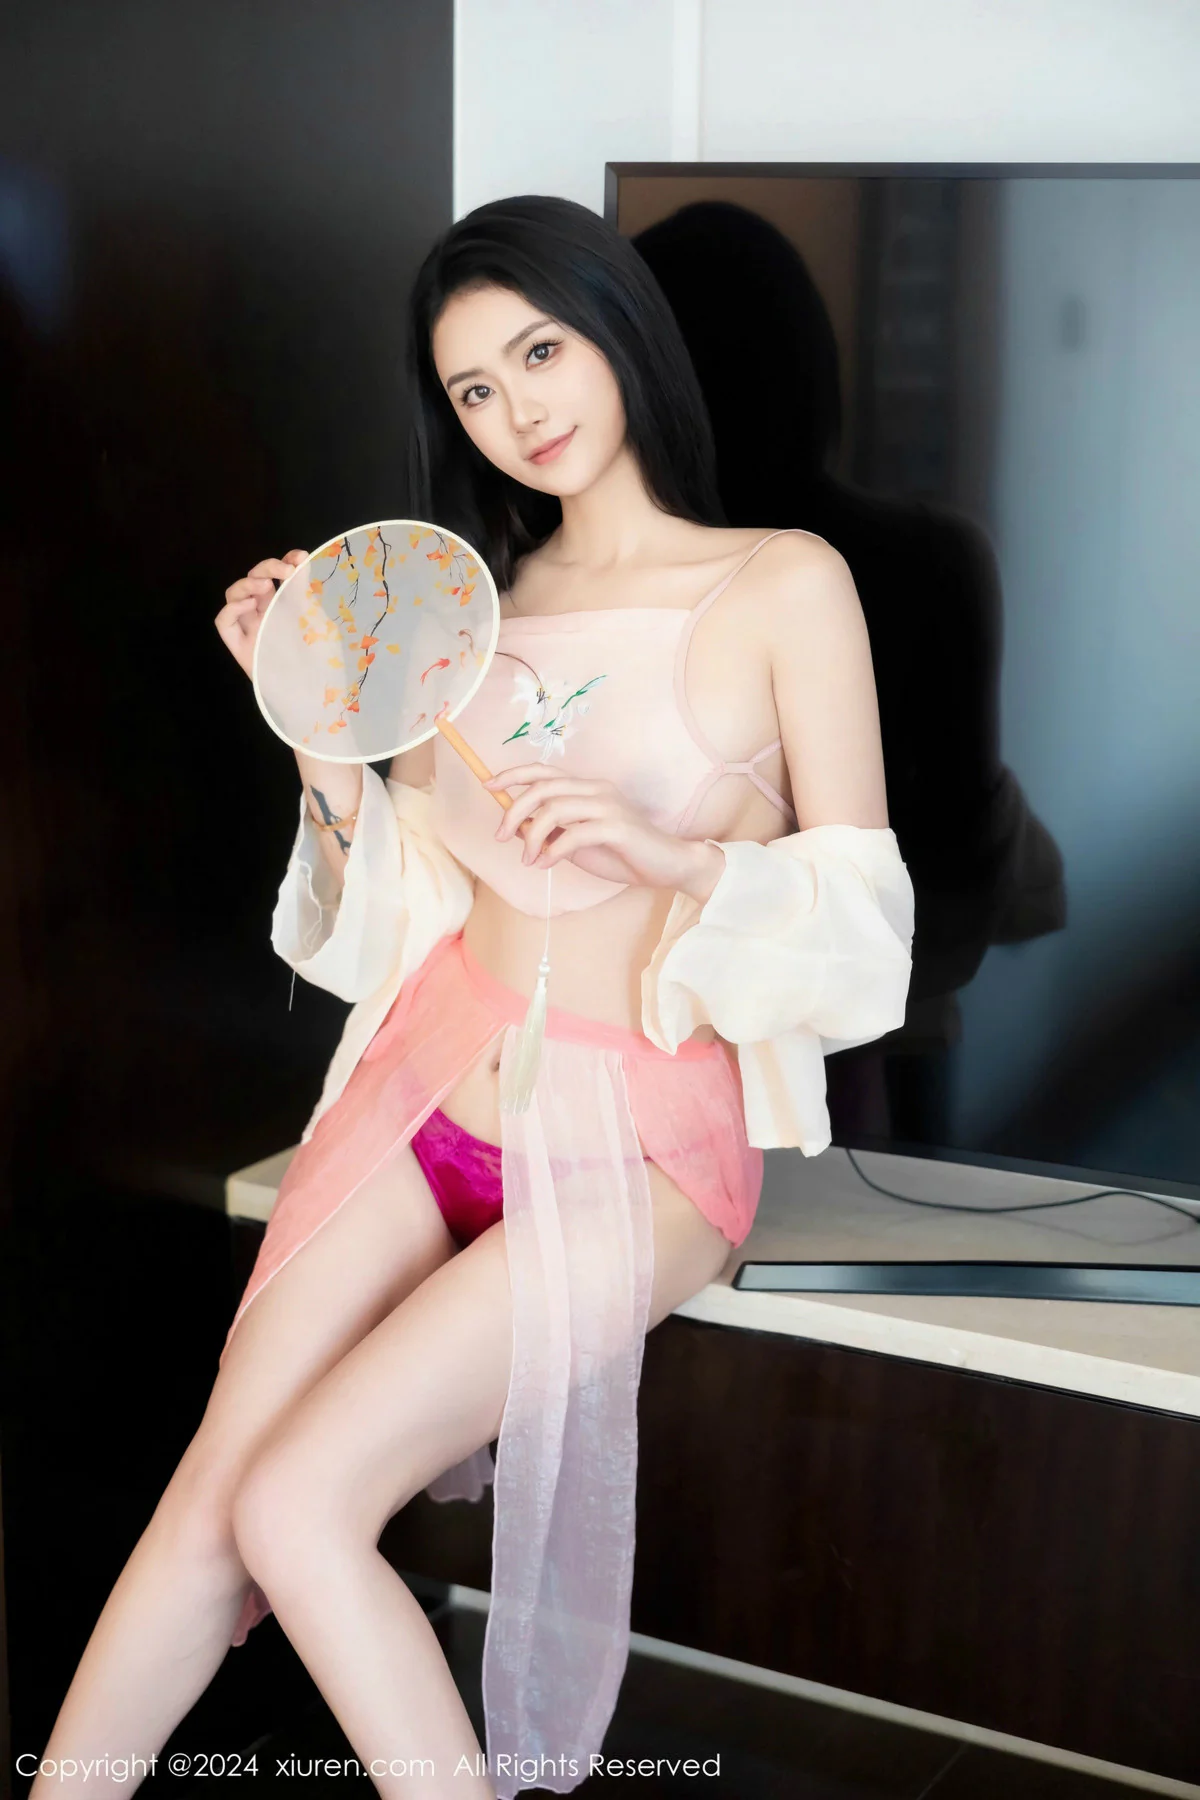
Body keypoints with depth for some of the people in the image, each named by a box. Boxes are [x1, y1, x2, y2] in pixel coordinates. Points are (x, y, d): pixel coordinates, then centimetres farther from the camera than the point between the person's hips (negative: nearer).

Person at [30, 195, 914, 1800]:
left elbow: (864, 921, -5)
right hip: (433, 1085, 5)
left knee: (300, 1506, -17)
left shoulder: (783, 586, -3)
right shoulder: (476, 601, 12)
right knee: (203, 1510, -6)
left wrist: (664, 851, -21)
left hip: (637, 1138, -4)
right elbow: (392, 906, 13)